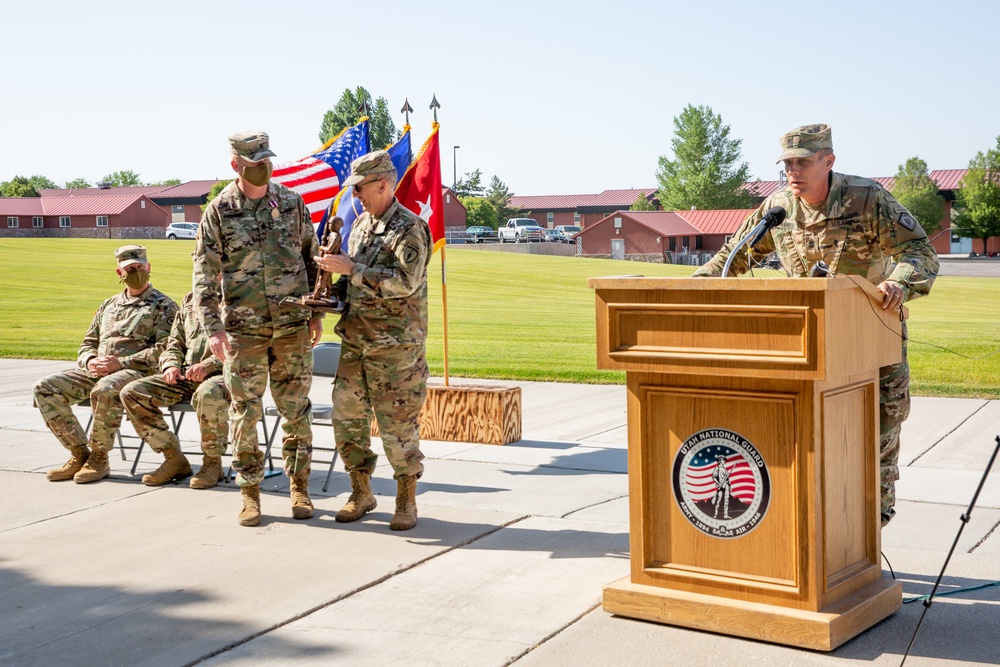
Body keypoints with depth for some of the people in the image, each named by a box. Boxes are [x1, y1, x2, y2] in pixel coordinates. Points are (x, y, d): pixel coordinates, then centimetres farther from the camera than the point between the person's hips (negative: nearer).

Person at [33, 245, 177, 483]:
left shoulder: (163, 305, 3)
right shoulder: (109, 305, 24)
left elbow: (164, 349, -9)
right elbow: (88, 344, 24)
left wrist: (121, 363, -17)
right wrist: (90, 361, -2)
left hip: (137, 372, -7)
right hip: (97, 372, 7)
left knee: (105, 390, -39)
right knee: (45, 388, -12)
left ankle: (99, 458, -20)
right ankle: (79, 454, -8)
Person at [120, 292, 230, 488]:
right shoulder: (189, 300, 21)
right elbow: (174, 343, 23)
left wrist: (210, 364, -24)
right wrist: (171, 365, 1)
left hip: (223, 374, -7)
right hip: (186, 375, 7)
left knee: (208, 394, -42)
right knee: (131, 392, -11)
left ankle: (213, 462, -18)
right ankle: (174, 459, -4)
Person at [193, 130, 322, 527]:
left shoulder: (293, 203, 5)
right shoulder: (219, 211, -1)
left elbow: (312, 259, 12)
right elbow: (204, 273, -3)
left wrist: (316, 312, 10)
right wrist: (213, 326, -11)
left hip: (293, 326, 1)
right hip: (243, 328, -1)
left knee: (296, 410, 6)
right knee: (245, 413, 3)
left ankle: (299, 488, 19)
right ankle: (250, 494, 15)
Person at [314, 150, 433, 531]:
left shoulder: (410, 229, -11)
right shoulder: (361, 224, 13)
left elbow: (404, 283, -23)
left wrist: (351, 269, -22)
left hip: (396, 346, -7)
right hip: (355, 341, 8)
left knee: (397, 424, -1)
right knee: (347, 417, 8)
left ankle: (406, 500, 13)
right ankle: (361, 493, 22)